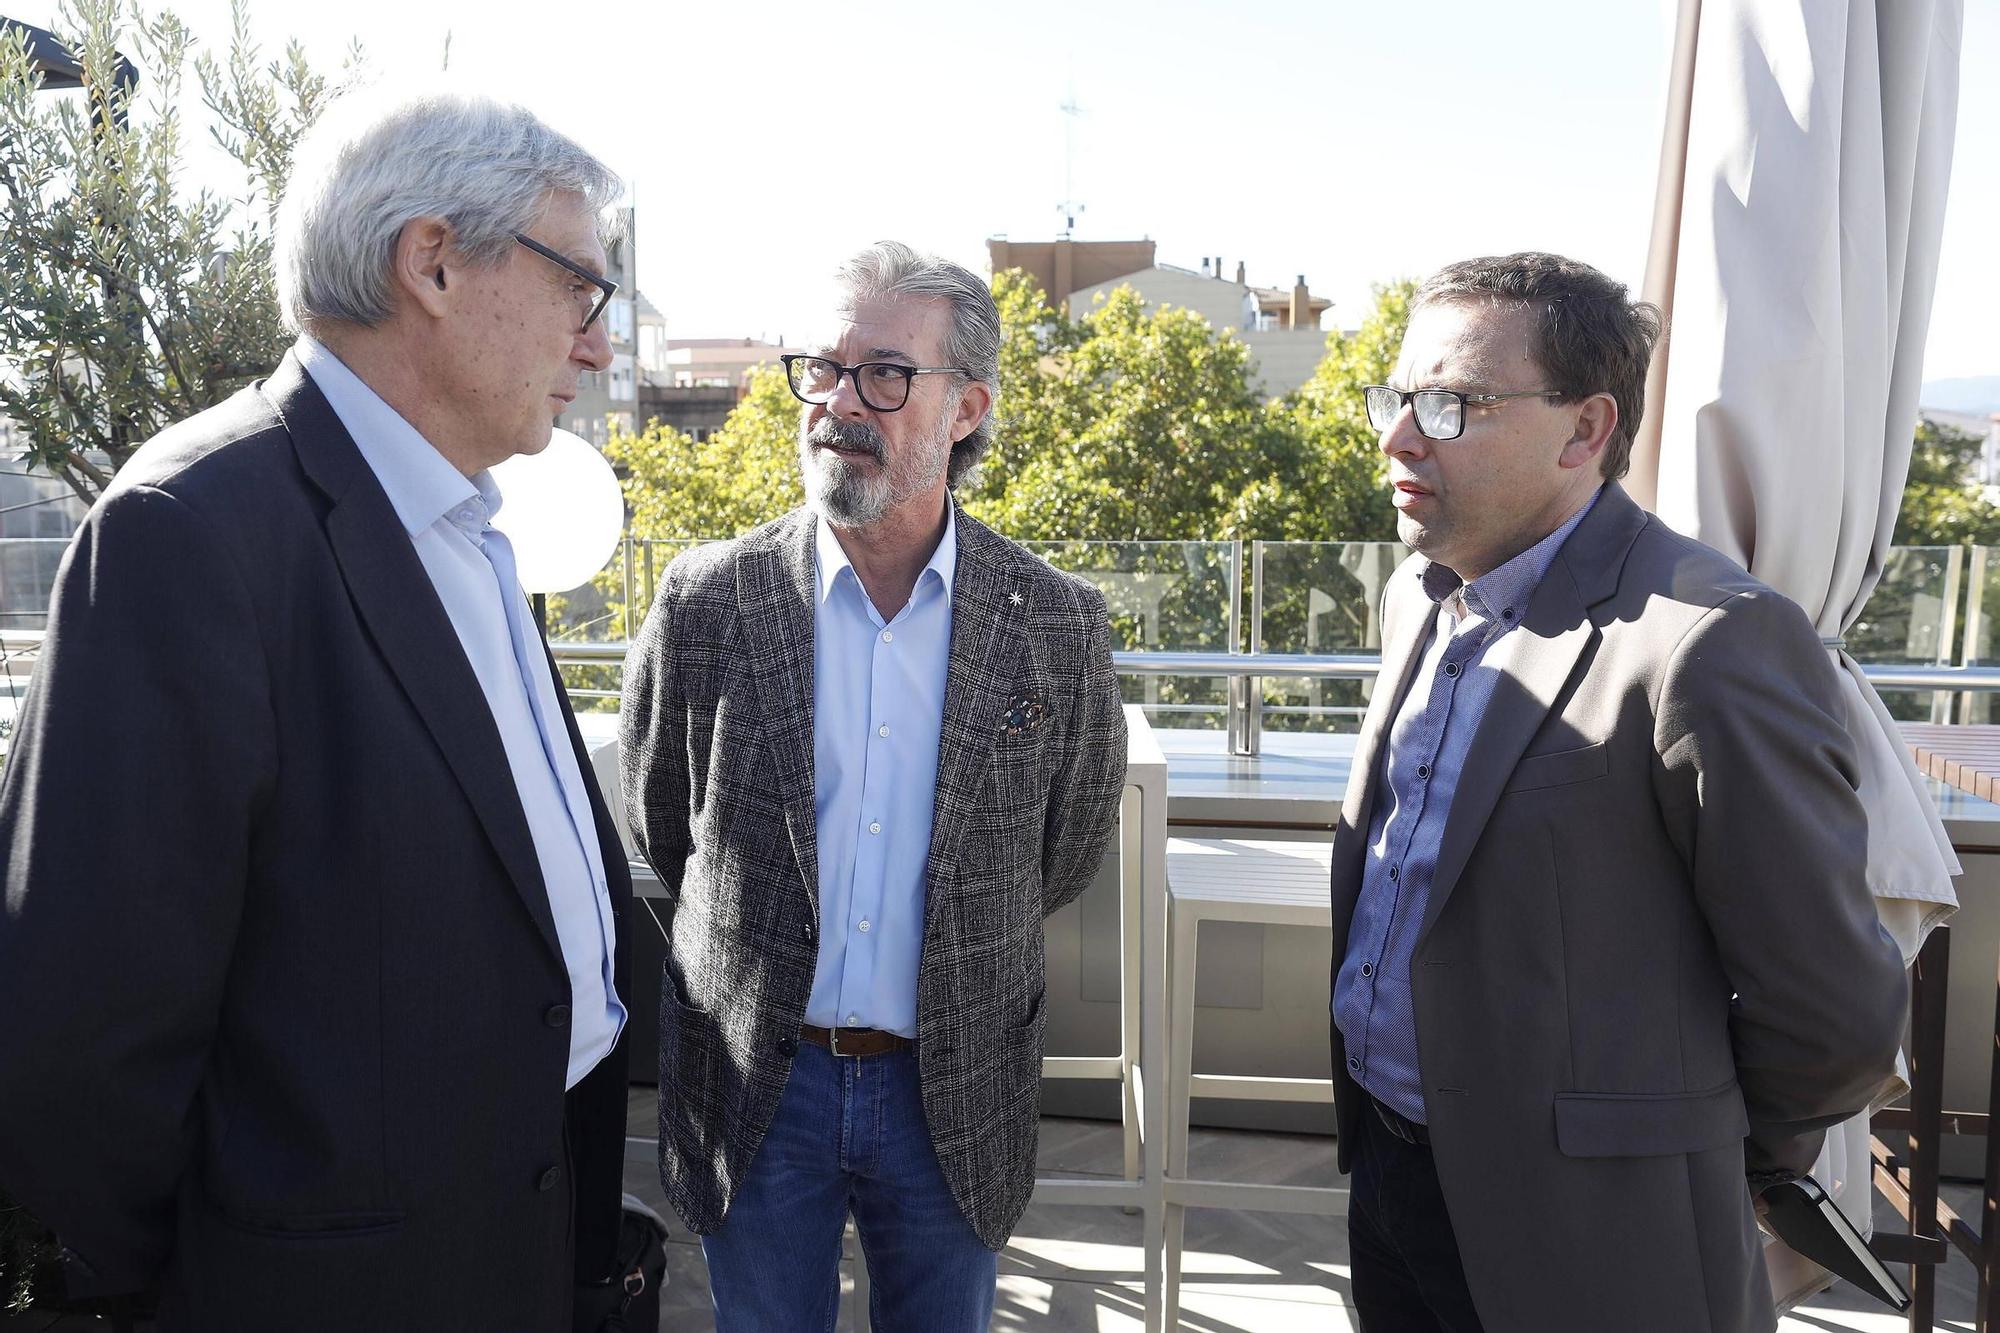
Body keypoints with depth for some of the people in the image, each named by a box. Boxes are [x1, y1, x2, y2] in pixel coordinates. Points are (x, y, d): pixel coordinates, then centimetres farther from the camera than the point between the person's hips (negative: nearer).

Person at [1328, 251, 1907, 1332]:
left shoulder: (1712, 641, -22)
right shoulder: (1418, 594, 3)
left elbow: (1834, 1010, -17)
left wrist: (1721, 1159, 0)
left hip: (1575, 1244, -6)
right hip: (1387, 1167, 7)